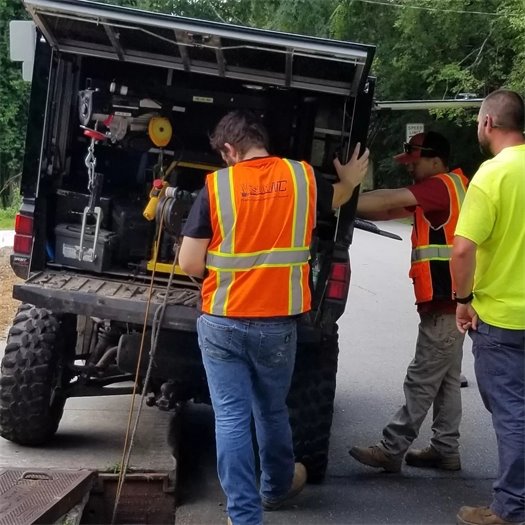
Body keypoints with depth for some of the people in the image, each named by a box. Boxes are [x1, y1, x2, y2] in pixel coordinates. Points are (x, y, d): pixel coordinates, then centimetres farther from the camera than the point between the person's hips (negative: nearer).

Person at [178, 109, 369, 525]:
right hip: (277, 323, 3)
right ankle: (277, 487, 44)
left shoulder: (216, 185, -7)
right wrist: (351, 180, 48)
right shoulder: (303, 177, 1)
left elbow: (189, 263, -7)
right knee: (272, 411, 22)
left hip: (221, 323, -2)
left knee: (231, 419, 7)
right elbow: (337, 197, 25)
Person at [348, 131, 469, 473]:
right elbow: (391, 209, 12)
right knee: (445, 380, 13)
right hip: (450, 302, 10)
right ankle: (446, 450, 21)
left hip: (445, 303, -10)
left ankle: (391, 450, 0)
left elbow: (389, 201, -22)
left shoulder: (443, 185, -11)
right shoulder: (440, 191, 18)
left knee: (422, 382, -5)